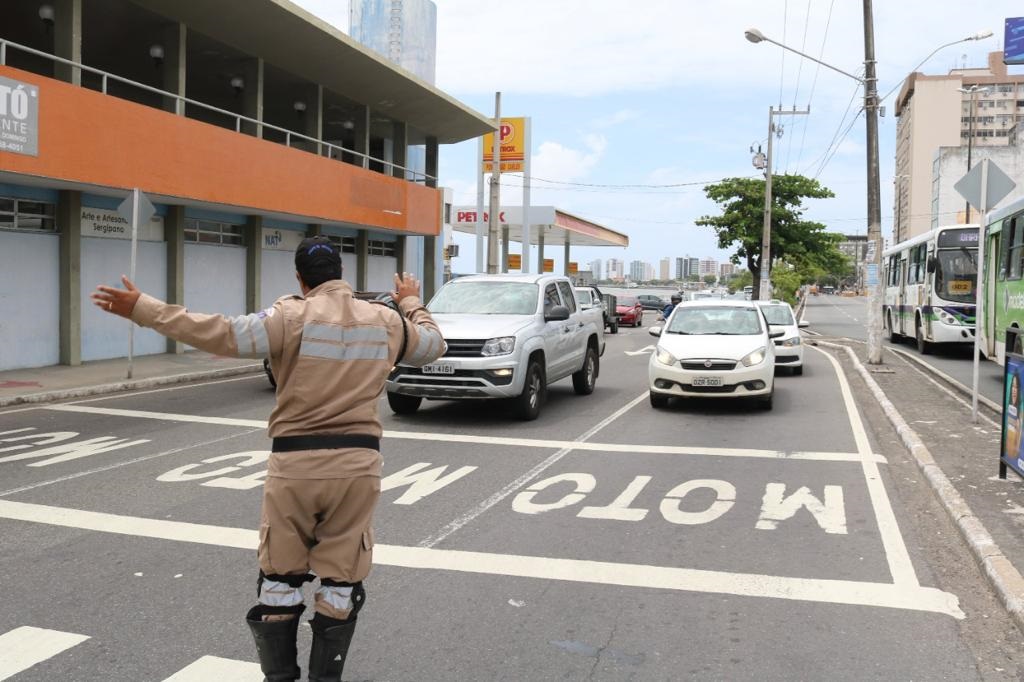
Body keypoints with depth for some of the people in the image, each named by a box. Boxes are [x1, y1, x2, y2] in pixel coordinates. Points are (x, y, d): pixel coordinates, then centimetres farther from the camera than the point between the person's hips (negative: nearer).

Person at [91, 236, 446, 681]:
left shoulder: (293, 317, -7)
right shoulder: (386, 321, 5)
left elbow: (223, 335, -15)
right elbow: (433, 345, 22)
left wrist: (142, 309, -10)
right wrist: (412, 302, 40)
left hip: (296, 462, -2)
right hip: (358, 463, 3)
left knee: (280, 577, 13)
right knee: (341, 579, 11)